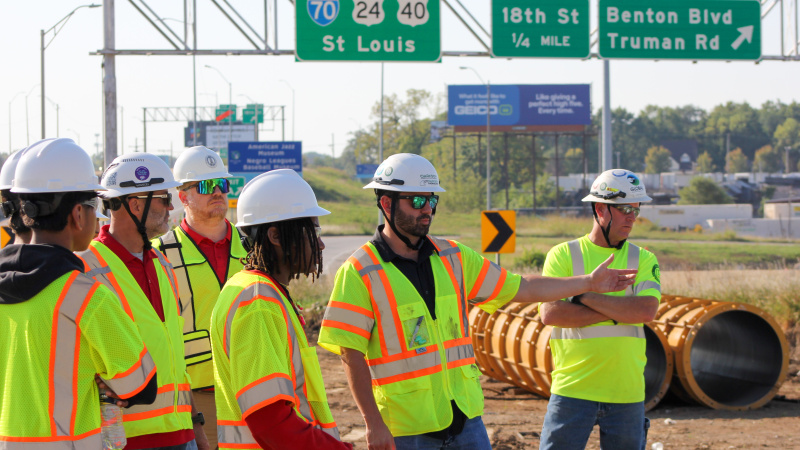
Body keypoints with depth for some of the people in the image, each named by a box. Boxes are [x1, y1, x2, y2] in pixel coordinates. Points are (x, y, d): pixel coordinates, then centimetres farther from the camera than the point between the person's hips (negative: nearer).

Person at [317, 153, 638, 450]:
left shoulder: (452, 257, 9)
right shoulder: (359, 273, -8)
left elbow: (520, 288, 15)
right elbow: (352, 354, -11)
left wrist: (588, 283, 12)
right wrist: (373, 423, -16)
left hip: (464, 412, 5)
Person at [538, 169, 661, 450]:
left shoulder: (643, 260, 7)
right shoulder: (564, 255, 2)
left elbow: (647, 311, -11)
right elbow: (550, 313, -12)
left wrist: (587, 297, -13)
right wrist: (618, 312, -12)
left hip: (627, 393, 2)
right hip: (572, 391, -2)